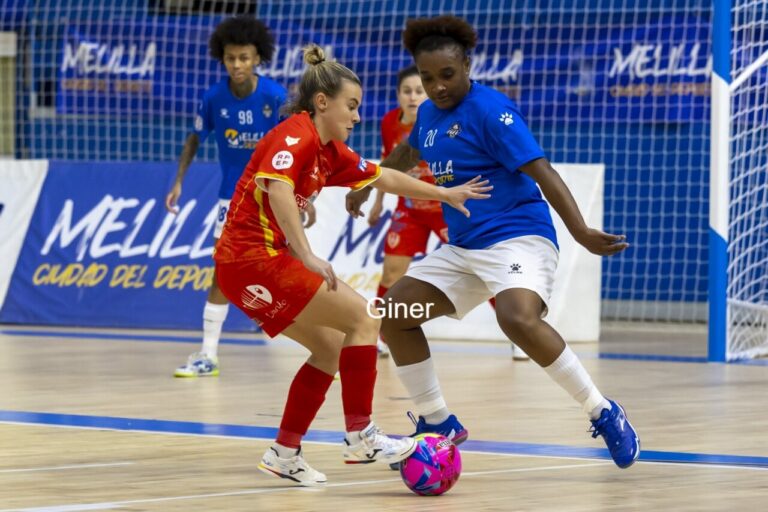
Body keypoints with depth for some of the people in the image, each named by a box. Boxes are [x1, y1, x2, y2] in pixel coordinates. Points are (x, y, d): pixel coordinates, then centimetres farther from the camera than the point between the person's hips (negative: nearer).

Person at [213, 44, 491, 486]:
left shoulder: (329, 153, 15)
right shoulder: (296, 134, -12)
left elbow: (384, 177, 27)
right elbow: (277, 185, -30)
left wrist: (444, 194, 31)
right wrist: (307, 256, -30)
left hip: (248, 265, 10)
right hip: (254, 258, -10)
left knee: (331, 347, 14)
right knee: (363, 317, -9)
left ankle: (285, 452, 15)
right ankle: (360, 437, -9)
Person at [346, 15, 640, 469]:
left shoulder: (490, 110, -14)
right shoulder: (429, 113, 10)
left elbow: (541, 171, -20)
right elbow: (410, 151, 35)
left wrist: (582, 233, -30)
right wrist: (368, 185, 47)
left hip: (517, 236, -9)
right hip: (463, 247, 9)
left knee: (518, 318, -35)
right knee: (393, 313, 3)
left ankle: (604, 414, -21)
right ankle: (438, 423, 15)